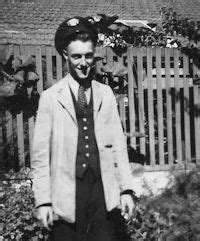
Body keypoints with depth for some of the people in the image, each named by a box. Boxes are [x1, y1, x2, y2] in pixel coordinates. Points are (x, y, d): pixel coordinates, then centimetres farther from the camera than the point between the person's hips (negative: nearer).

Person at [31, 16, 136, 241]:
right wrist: (43, 200, -4)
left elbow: (118, 145, 7)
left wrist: (126, 189, 3)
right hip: (66, 197, -2)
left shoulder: (106, 94, 9)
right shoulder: (50, 97, 0)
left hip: (105, 193, 2)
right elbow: (40, 154, -1)